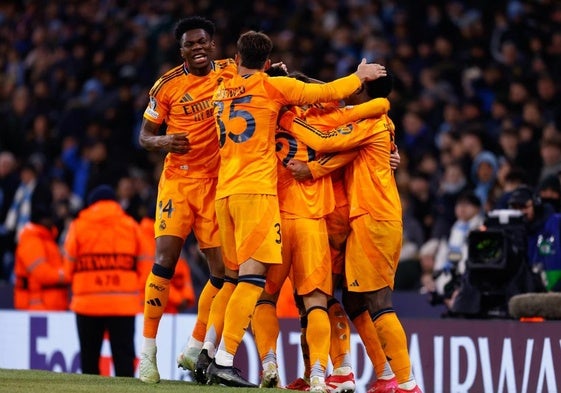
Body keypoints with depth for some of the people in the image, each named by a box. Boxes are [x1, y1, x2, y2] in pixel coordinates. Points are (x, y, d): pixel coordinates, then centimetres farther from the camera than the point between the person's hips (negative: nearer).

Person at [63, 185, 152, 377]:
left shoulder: (79, 226, 1)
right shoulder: (131, 226, 4)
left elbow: (69, 266, 2)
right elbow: (145, 264, 3)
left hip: (88, 302, 0)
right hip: (124, 303, 0)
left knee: (89, 356, 10)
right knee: (123, 354, -1)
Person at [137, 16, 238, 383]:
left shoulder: (231, 72, 3)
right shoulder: (167, 85, -3)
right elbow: (144, 136, 3)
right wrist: (163, 141, -19)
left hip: (219, 182, 3)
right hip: (179, 179, -3)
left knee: (224, 270, 1)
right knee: (165, 258, -16)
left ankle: (194, 349, 16)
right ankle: (148, 351, -10)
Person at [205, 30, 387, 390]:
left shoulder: (222, 92, 17)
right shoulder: (271, 86, 1)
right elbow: (324, 93, 6)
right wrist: (360, 76, 21)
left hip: (225, 191, 7)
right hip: (256, 190, -7)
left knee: (234, 275, 14)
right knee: (253, 275, -11)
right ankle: (224, 361, -21)